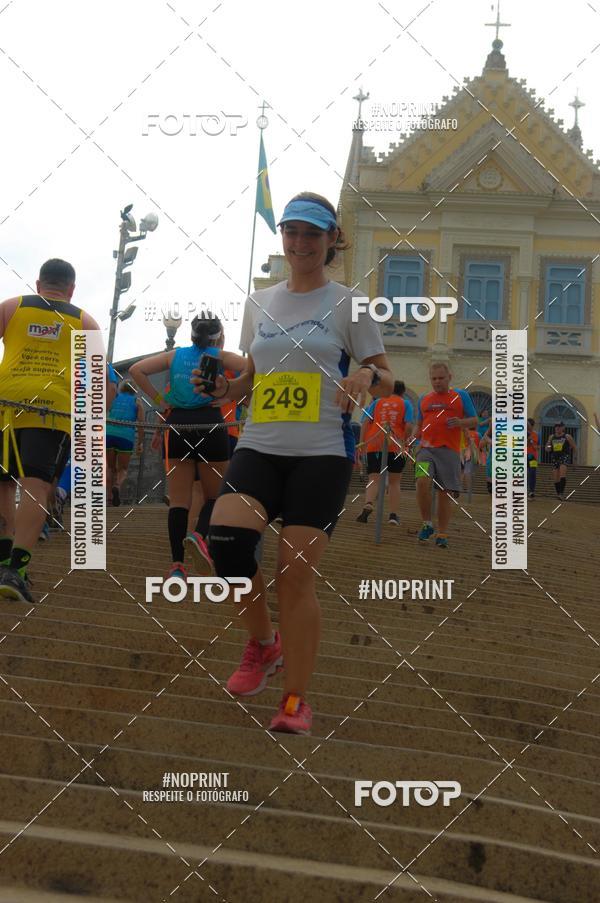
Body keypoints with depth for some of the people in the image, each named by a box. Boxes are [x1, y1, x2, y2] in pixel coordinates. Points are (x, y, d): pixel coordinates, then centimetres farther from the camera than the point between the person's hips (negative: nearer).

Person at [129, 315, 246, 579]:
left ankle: (177, 565, -5)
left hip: (177, 424, 2)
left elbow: (135, 370, 4)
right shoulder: (221, 356, 7)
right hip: (210, 424, -2)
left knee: (179, 500, 5)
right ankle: (199, 535, -19)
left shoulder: (175, 355, 12)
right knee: (214, 495, 11)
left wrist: (158, 400, 5)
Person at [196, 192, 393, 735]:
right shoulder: (259, 303, 15)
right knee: (226, 538, -22)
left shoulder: (347, 304, 3)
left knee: (297, 575, -8)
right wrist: (226, 389, 3)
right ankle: (265, 642, 6)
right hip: (259, 446, 3)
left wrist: (368, 376, -20)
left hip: (323, 452, -3)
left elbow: (386, 379, 3)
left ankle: (297, 699, 7)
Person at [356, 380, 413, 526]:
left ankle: (368, 505, -31)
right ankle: (393, 515, 6)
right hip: (396, 447, -1)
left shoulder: (377, 402, 16)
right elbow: (408, 426, -2)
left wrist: (362, 443, 5)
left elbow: (366, 423, 6)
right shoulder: (406, 404, 11)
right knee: (395, 482, 13)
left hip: (374, 446, 1)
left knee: (373, 480, -3)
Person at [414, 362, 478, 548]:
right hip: (426, 449, 2)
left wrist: (460, 422, -12)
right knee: (422, 481, -22)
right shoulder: (424, 399, 18)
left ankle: (442, 534, 11)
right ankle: (427, 524, -5)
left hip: (449, 451, -1)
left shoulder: (461, 396, 10)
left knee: (445, 493, 0)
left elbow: (474, 421, 8)